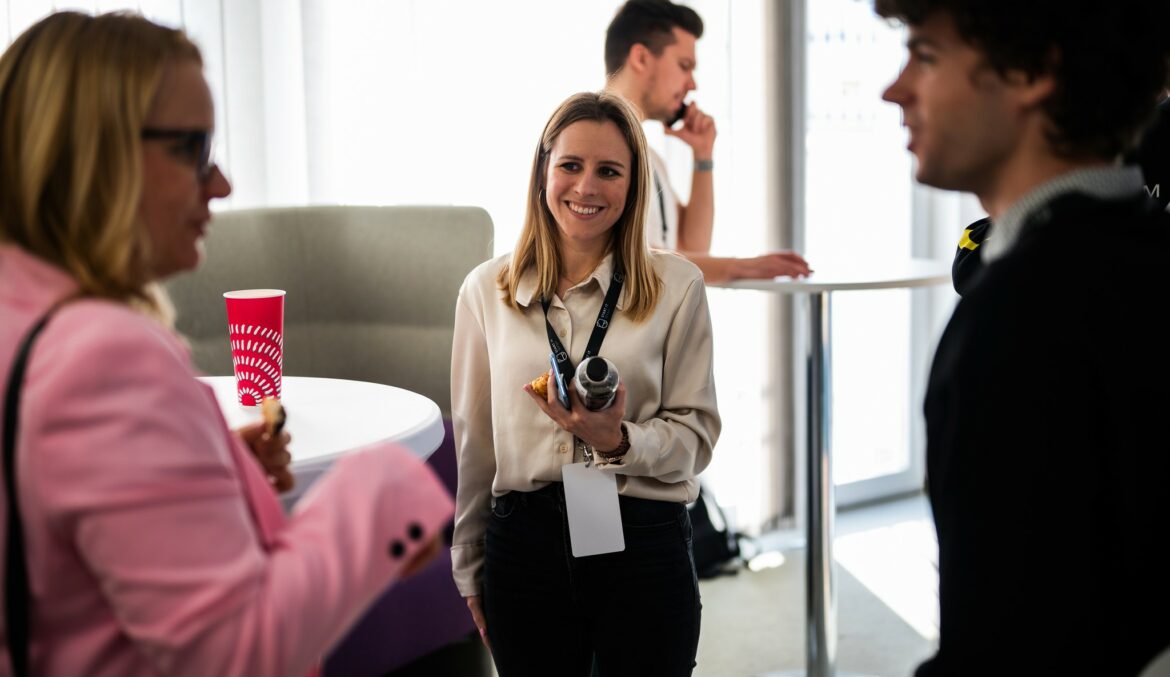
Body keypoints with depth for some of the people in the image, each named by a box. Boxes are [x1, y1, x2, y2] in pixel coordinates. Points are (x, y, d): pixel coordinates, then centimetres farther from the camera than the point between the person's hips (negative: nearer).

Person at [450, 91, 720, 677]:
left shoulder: (676, 285, -2)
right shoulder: (486, 289, 4)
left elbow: (696, 432, -1)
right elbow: (473, 441, 9)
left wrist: (619, 442, -20)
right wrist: (469, 567, 13)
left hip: (643, 543, -1)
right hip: (523, 542, 2)